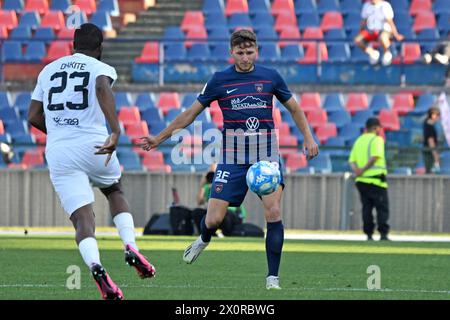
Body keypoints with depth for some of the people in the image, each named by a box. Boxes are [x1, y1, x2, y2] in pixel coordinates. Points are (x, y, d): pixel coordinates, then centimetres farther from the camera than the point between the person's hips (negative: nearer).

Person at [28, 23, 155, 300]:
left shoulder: (49, 70, 18)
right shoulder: (101, 69, 5)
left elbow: (34, 117, 18)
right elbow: (103, 88, -20)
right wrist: (116, 132, -27)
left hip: (58, 152, 2)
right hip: (92, 145, -2)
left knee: (82, 219, -3)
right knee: (116, 192, 27)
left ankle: (96, 266, -30)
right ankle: (130, 246, 6)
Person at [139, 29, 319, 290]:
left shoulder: (270, 77, 3)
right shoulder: (220, 80, 1)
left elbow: (294, 108, 17)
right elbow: (192, 113, 9)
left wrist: (308, 137, 8)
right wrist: (159, 138, 9)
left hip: (266, 157, 0)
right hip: (232, 158, 0)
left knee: (273, 212, -16)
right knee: (214, 218, -6)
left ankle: (273, 278, -8)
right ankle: (204, 240, 33)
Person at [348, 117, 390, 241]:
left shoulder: (358, 141, 16)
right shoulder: (377, 139, -6)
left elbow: (352, 160, 9)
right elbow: (375, 156, -19)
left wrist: (356, 170, -7)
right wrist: (363, 170, -15)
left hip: (361, 180, 6)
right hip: (376, 179, -6)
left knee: (367, 208, 10)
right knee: (382, 208, -3)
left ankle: (368, 234, 6)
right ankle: (383, 234, -12)